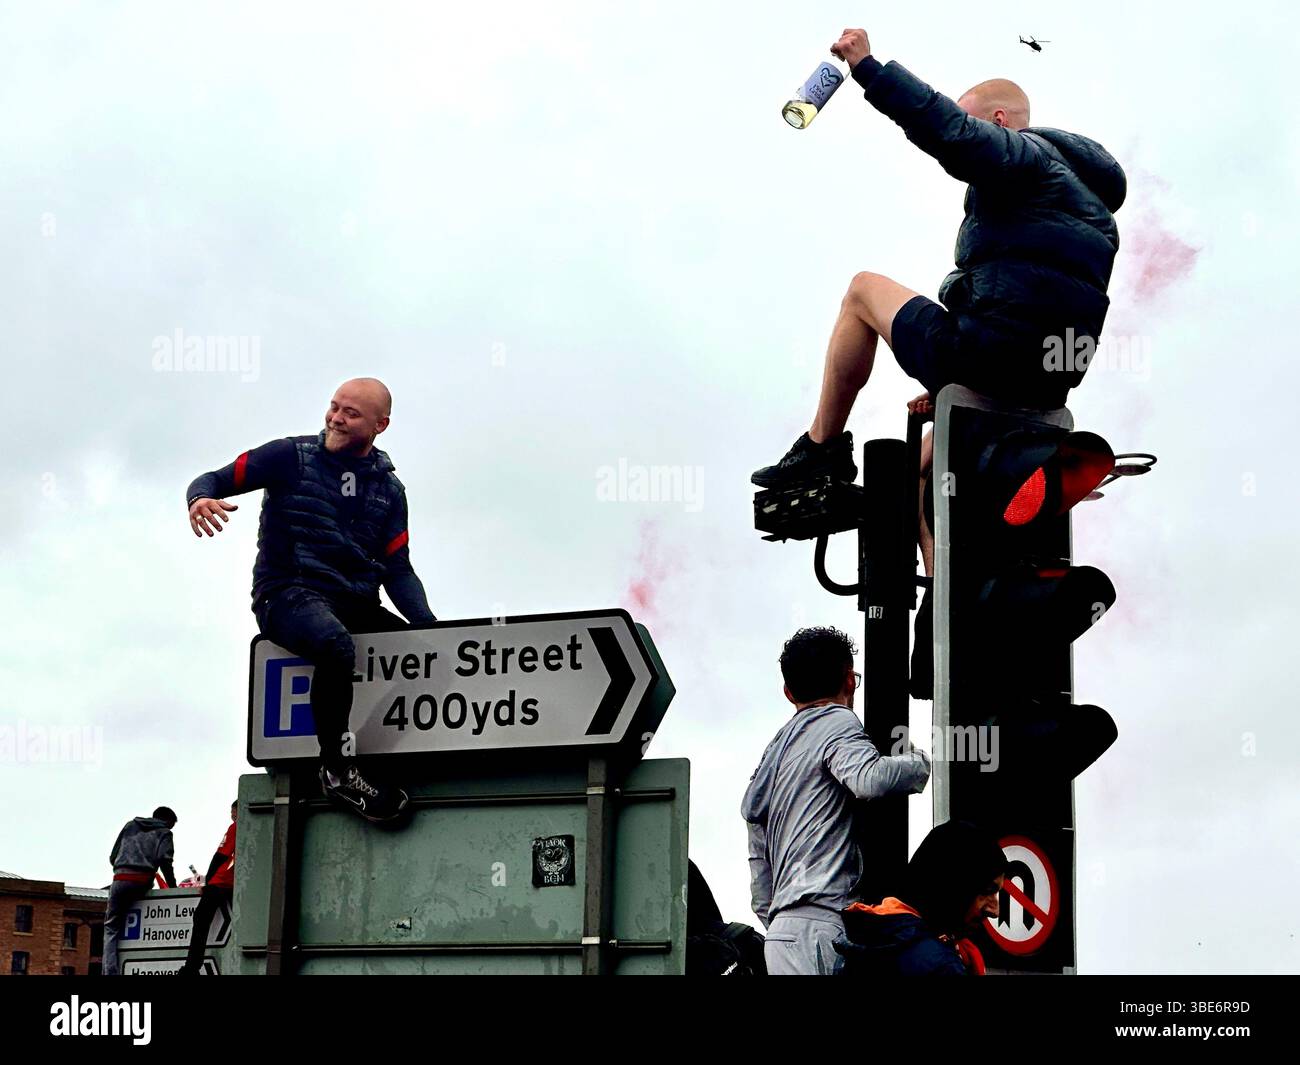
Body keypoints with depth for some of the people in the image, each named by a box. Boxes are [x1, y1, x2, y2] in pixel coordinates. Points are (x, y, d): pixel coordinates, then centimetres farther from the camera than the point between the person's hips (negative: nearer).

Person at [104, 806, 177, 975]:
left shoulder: (130, 826, 26)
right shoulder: (164, 833, 15)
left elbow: (112, 857, 22)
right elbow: (164, 859, -3)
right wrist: (173, 886, 3)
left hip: (119, 880, 2)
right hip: (141, 883, -2)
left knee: (111, 928, 6)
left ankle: (110, 971, -13)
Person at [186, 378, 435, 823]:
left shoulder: (388, 490, 15)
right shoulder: (292, 457, 4)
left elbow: (398, 571, 11)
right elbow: (215, 480, 3)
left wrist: (431, 626, -6)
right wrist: (201, 498, -22)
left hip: (356, 606, 5)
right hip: (288, 595, -5)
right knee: (337, 647, -38)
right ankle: (338, 770, -27)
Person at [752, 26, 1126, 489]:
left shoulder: (1028, 156, 0)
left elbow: (951, 134, -21)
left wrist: (868, 68, -17)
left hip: (992, 358, -9)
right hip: (1046, 388, 9)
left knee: (863, 290, 12)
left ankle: (821, 447, 12)